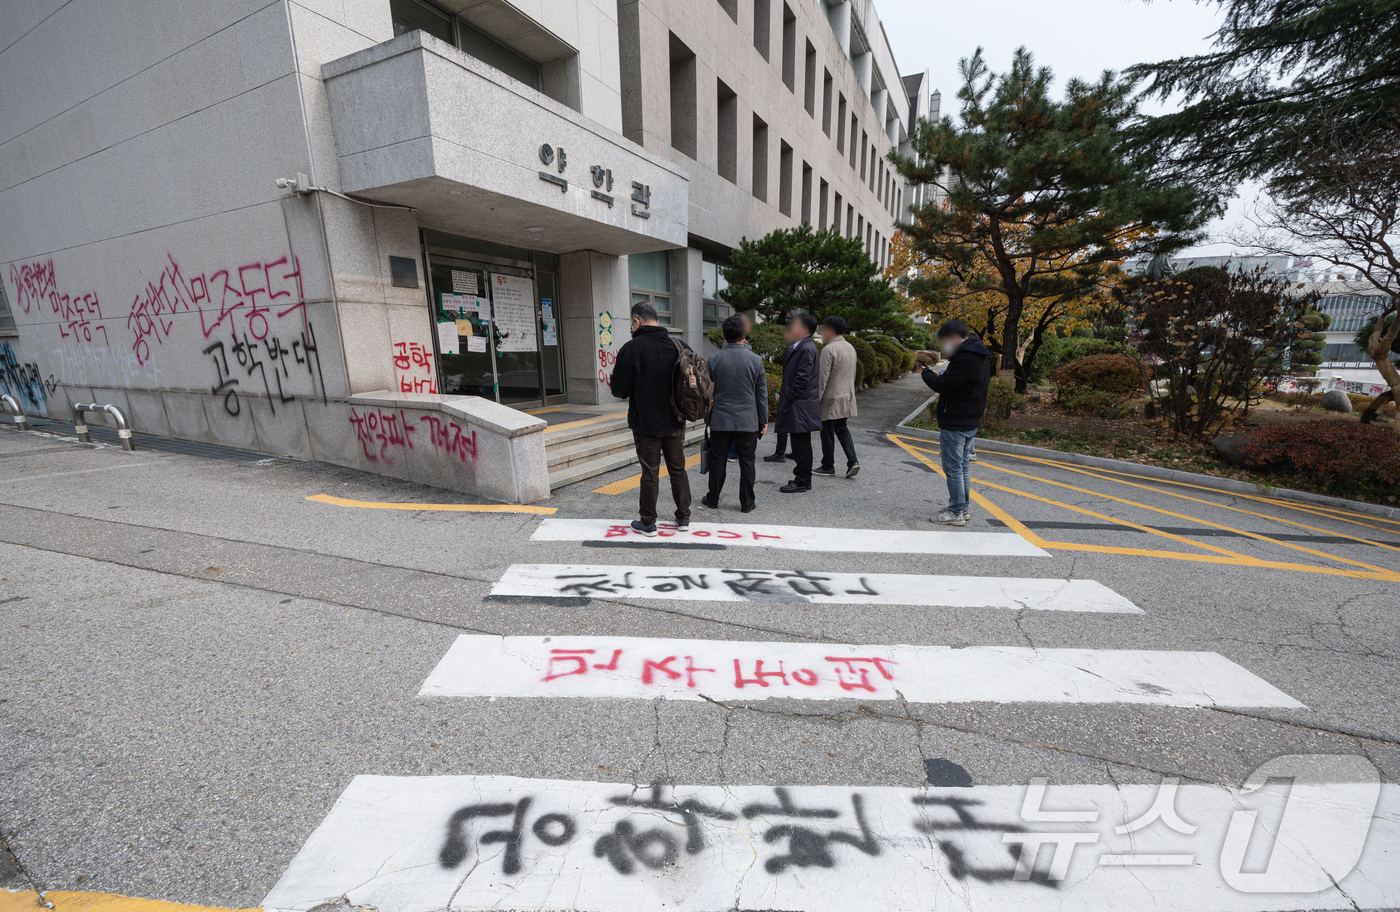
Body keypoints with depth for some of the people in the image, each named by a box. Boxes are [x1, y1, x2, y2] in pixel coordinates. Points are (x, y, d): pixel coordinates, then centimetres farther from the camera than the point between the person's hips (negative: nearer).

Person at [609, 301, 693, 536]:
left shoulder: (631, 349, -14)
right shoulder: (680, 346, 0)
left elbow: (619, 390, -13)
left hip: (645, 423, -4)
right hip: (675, 422, 4)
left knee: (650, 473, 5)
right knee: (678, 470, 15)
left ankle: (648, 523, 16)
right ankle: (683, 518, 25)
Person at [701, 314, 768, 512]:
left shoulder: (714, 359, -5)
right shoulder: (756, 360, -4)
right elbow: (762, 394, 0)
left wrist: (707, 417, 13)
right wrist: (763, 420, 10)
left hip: (720, 421, 1)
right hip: (748, 421, 0)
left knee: (717, 460, 12)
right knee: (747, 462, 8)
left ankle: (713, 499, 24)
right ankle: (747, 503, 14)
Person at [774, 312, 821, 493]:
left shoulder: (807, 348, -14)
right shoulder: (797, 346, 16)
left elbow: (802, 378, -19)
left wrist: (787, 398, -16)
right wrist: (783, 395, 11)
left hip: (800, 406, -10)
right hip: (797, 405, 10)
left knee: (801, 446, -2)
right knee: (801, 445, 16)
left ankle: (801, 483, 6)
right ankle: (804, 479, 25)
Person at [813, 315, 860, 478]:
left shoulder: (829, 349, -16)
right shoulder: (850, 347, 10)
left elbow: (823, 378, -17)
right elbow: (853, 374, 17)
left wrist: (816, 399, -12)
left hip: (832, 399, -8)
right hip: (847, 397, 8)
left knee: (827, 433, 3)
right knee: (842, 429, 17)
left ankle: (828, 466, 14)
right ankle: (852, 460, 6)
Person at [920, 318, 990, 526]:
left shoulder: (964, 358, -20)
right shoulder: (981, 357, 13)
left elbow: (942, 385, -21)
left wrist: (927, 373, -3)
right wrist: (941, 376, 8)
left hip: (955, 423, -10)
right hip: (971, 421, 10)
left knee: (953, 467, -3)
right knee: (963, 466, 18)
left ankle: (956, 512, 3)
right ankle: (964, 506, 28)